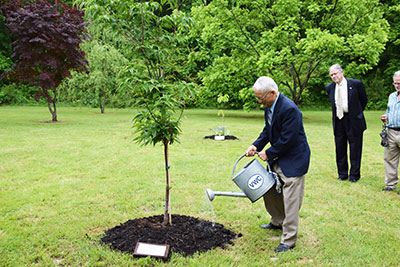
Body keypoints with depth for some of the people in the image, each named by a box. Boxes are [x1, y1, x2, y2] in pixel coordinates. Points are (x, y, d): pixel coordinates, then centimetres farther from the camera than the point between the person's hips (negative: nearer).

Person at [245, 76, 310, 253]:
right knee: (269, 190, 20)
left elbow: (287, 139, -26)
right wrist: (256, 146, -2)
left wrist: (268, 154, -14)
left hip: (293, 160, -9)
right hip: (277, 159, 10)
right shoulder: (269, 106, 2)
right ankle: (278, 222, 43)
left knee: (290, 200, -3)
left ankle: (288, 240, 9)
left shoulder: (289, 109, -27)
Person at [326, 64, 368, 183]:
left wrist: (357, 113, 12)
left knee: (355, 149, 4)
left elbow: (364, 100, 6)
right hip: (338, 121, 4)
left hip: (353, 121, -4)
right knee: (340, 149, 10)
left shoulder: (356, 84, -7)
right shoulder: (329, 87, 4)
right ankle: (342, 174, 23)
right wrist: (338, 113, 14)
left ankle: (354, 175, 16)